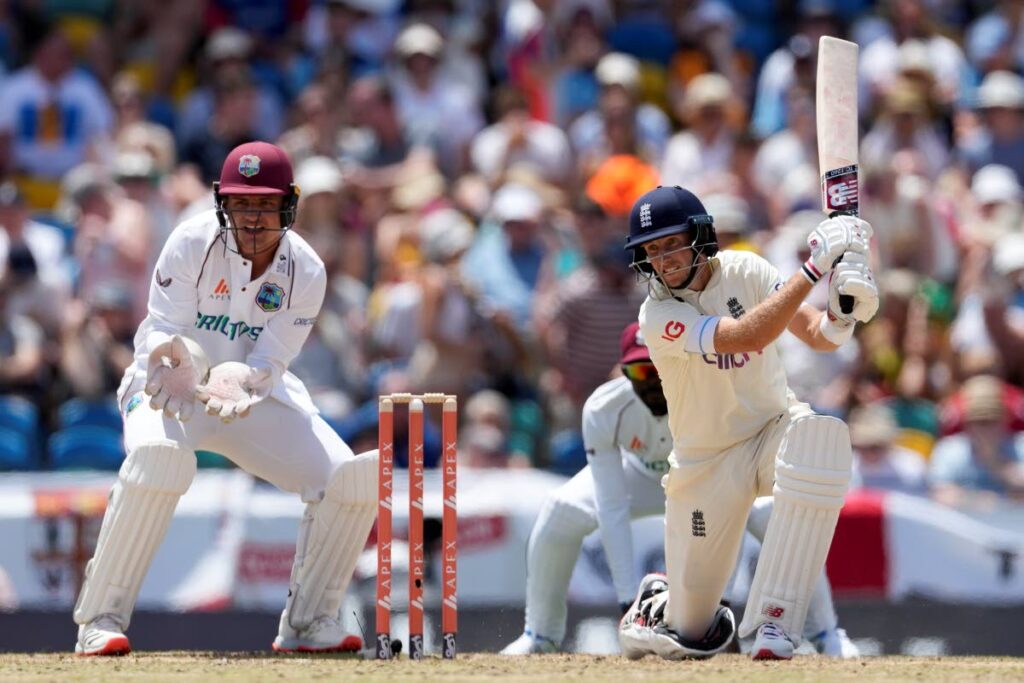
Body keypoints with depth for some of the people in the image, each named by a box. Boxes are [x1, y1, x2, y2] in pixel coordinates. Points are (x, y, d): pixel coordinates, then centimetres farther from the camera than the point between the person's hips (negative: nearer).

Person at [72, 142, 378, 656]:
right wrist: (177, 359, -45)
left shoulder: (305, 272, -12)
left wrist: (235, 381, -40)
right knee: (158, 455, -39)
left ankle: (307, 623, 6)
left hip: (257, 397, 4)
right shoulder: (193, 243, -19)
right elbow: (161, 331, -21)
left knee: (352, 478, -15)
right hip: (169, 386, -4)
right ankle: (100, 620, -29)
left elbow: (270, 363, -17)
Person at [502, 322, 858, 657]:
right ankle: (541, 635, -1)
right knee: (560, 513, -20)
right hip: (641, 474, 2)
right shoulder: (602, 409, -34)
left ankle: (826, 634, -9)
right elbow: (612, 509, -34)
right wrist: (627, 595, -40)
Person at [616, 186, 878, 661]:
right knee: (692, 630, 0)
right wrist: (813, 268, -40)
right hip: (705, 462, -2)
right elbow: (749, 336, -35)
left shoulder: (745, 272, -9)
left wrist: (842, 313, -40)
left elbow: (818, 337, -16)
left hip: (772, 429, 2)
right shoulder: (657, 316, -20)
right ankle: (658, 602, 43)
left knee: (821, 434, -38)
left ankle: (775, 622, -35)